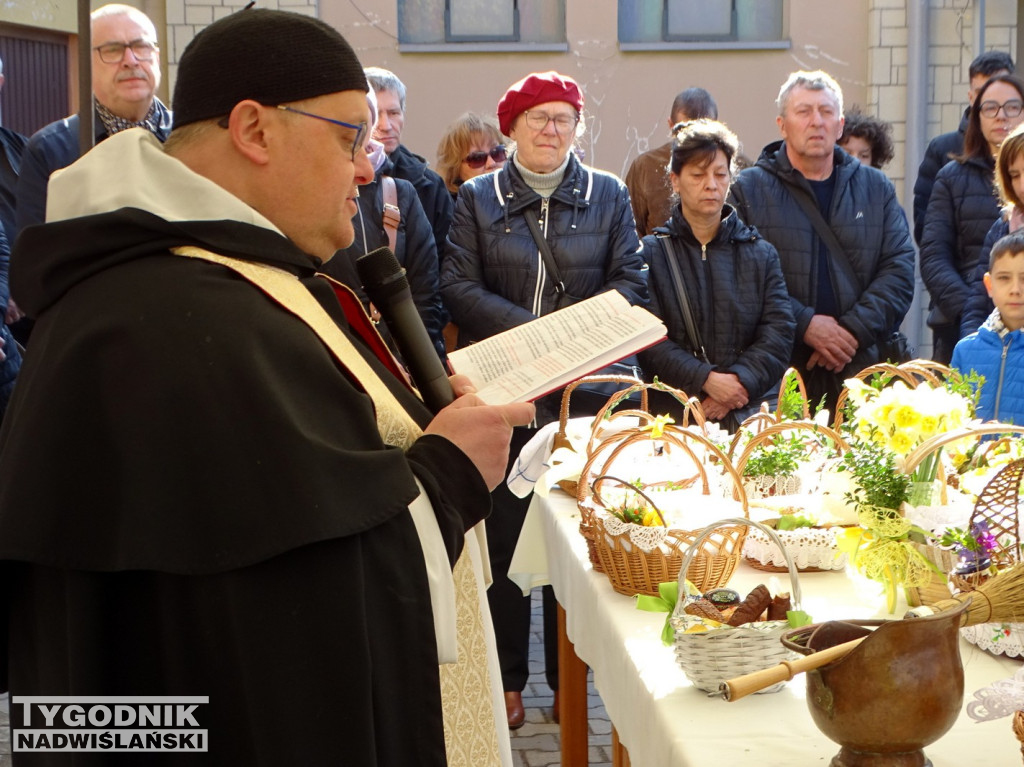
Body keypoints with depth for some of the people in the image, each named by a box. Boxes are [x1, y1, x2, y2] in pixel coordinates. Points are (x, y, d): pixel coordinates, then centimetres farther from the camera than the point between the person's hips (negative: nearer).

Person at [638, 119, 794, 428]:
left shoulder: (761, 253, 16)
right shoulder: (651, 253, 7)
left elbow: (780, 329, 6)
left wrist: (741, 380, -10)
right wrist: (706, 379, -15)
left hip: (752, 410, 2)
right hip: (674, 411, -2)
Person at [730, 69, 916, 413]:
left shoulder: (876, 188, 15)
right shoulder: (748, 189, 3)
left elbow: (900, 268, 6)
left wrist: (854, 329, -7)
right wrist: (804, 324, -14)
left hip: (860, 368, 3)